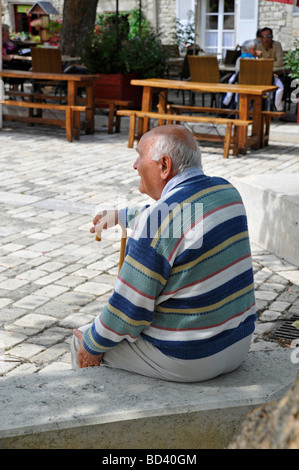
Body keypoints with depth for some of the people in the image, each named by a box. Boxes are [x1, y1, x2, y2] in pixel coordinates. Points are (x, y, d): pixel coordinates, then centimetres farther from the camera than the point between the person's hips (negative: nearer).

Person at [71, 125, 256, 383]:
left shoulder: (158, 225, -25)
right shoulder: (227, 191, -1)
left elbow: (129, 309, -20)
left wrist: (93, 346, -2)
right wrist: (119, 216, 32)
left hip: (185, 359, -8)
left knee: (84, 339, 16)